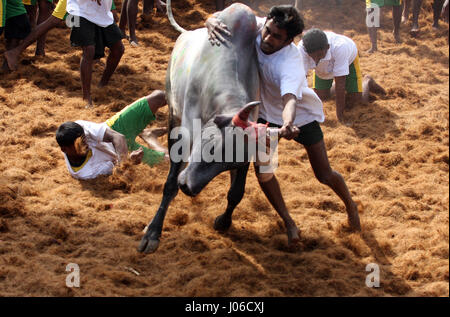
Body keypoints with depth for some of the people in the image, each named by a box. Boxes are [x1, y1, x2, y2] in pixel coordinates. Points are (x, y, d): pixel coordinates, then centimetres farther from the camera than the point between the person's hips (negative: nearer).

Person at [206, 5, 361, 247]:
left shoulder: (290, 64, -41)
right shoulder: (256, 27, -25)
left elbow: (290, 99, -58)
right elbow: (219, 17, -17)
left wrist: (288, 125, -80)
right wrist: (213, 23, -42)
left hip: (302, 114, -5)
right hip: (267, 111, 5)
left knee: (324, 175, 0)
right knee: (262, 170, -9)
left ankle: (350, 205, 33)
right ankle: (289, 223, 10)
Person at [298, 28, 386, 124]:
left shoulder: (339, 48, -46)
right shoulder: (302, 48, -41)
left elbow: (340, 83, -43)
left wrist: (340, 116, -41)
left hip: (348, 59, -3)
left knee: (355, 99, -7)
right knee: (321, 97, -1)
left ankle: (367, 82, 26)